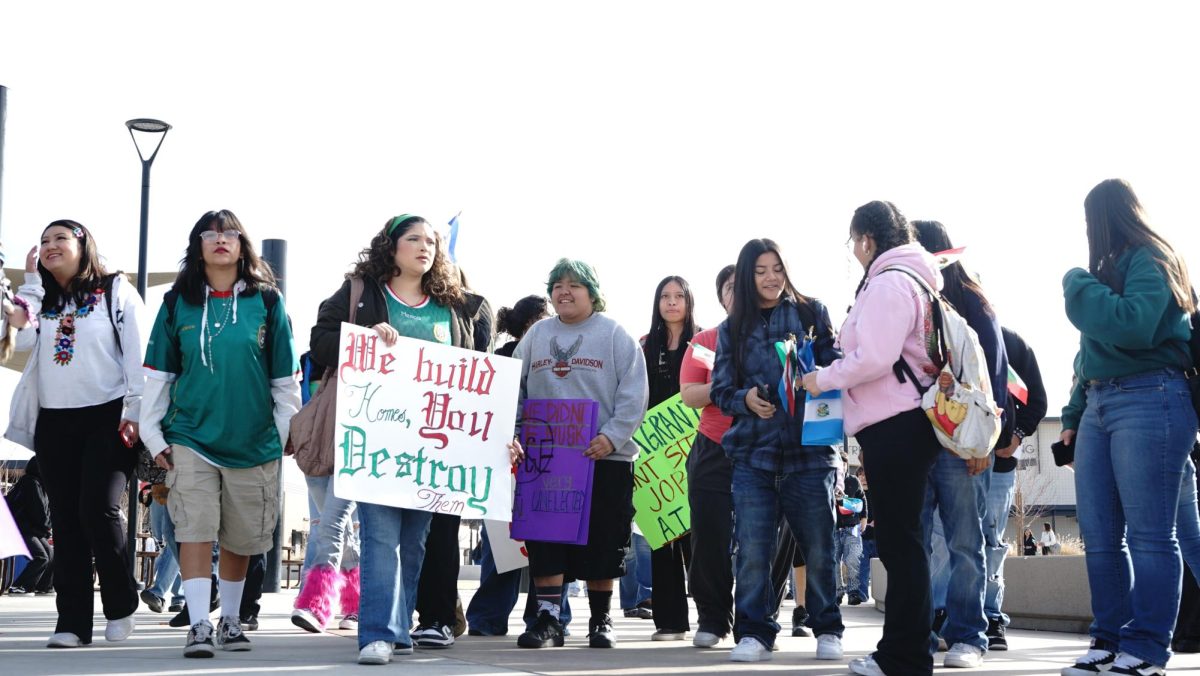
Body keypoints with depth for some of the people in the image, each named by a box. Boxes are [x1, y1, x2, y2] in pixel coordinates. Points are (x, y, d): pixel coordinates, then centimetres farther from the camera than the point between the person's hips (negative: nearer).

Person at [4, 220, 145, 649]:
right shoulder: (42, 299, 17)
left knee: (98, 509, -16)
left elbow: (137, 353, -3)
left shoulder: (115, 291, 4)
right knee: (66, 520, 2)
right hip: (54, 423, 5)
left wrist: (136, 412, -12)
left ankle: (121, 606, 3)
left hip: (107, 417, -5)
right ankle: (73, 622, 4)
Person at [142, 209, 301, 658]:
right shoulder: (179, 302, 6)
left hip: (253, 440, 1)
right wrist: (153, 434, 2)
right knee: (195, 531, -11)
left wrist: (287, 434, 4)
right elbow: (158, 373, 7)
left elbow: (285, 377, 7)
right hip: (191, 438, 0)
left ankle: (230, 620, 25)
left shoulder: (265, 301, 4)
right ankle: (198, 626, -9)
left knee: (239, 538, 9)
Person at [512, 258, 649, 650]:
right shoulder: (537, 336, 14)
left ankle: (600, 621, 14)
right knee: (545, 540, -3)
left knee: (602, 541, 3)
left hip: (605, 458, -3)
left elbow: (633, 396, -5)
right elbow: (516, 391, 14)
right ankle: (548, 618, 2)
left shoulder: (615, 335, 2)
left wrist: (612, 437, -17)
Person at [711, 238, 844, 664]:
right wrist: (746, 399, -11)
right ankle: (754, 633, 7)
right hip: (753, 452, 1)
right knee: (752, 549, -3)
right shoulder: (732, 329, 12)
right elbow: (720, 390, 10)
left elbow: (836, 365, 4)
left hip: (809, 449, -1)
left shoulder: (811, 313, 8)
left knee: (818, 548, 3)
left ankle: (827, 630, 17)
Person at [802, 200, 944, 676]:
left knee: (899, 539, -7)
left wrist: (824, 378, -6)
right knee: (901, 539, 12)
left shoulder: (887, 282, -11)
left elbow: (874, 359, -19)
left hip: (893, 424, -10)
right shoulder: (910, 279, 20)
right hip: (902, 423, 10)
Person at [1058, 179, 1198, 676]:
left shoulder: (1149, 260, -4)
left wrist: (1078, 285, -8)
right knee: (1100, 537, 6)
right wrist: (1073, 416, 19)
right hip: (1098, 406, 9)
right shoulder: (1110, 269, 21)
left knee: (1148, 535, -7)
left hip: (1148, 401, -9)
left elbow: (1134, 327, -21)